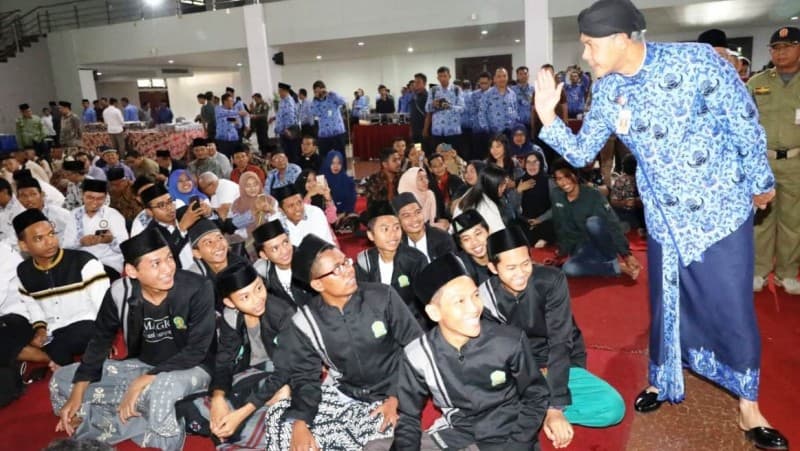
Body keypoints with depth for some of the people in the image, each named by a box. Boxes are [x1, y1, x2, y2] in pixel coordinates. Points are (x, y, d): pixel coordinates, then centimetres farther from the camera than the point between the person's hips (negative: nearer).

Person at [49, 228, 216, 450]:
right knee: (61, 380, -3)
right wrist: (77, 394, -9)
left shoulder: (197, 289, -24)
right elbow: (100, 341, 1)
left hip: (191, 368, -5)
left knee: (161, 388, -40)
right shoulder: (120, 293, -13)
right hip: (143, 365, 5)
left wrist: (143, 382, -30)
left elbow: (196, 351, -22)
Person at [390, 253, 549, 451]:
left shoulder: (510, 342, -15)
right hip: (455, 435, 2)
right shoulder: (418, 355, -11)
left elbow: (536, 396, 1)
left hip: (507, 434, -1)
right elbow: (408, 417, 1)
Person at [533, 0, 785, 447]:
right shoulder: (607, 90, -4)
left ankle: (748, 404, 25)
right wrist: (548, 116, -14)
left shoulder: (695, 60, -18)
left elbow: (745, 123, -8)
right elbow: (582, 153, 0)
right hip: (664, 217, 3)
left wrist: (761, 182, 1)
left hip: (722, 209, -3)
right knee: (666, 304, 14)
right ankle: (662, 382, 37)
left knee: (733, 309, 4)